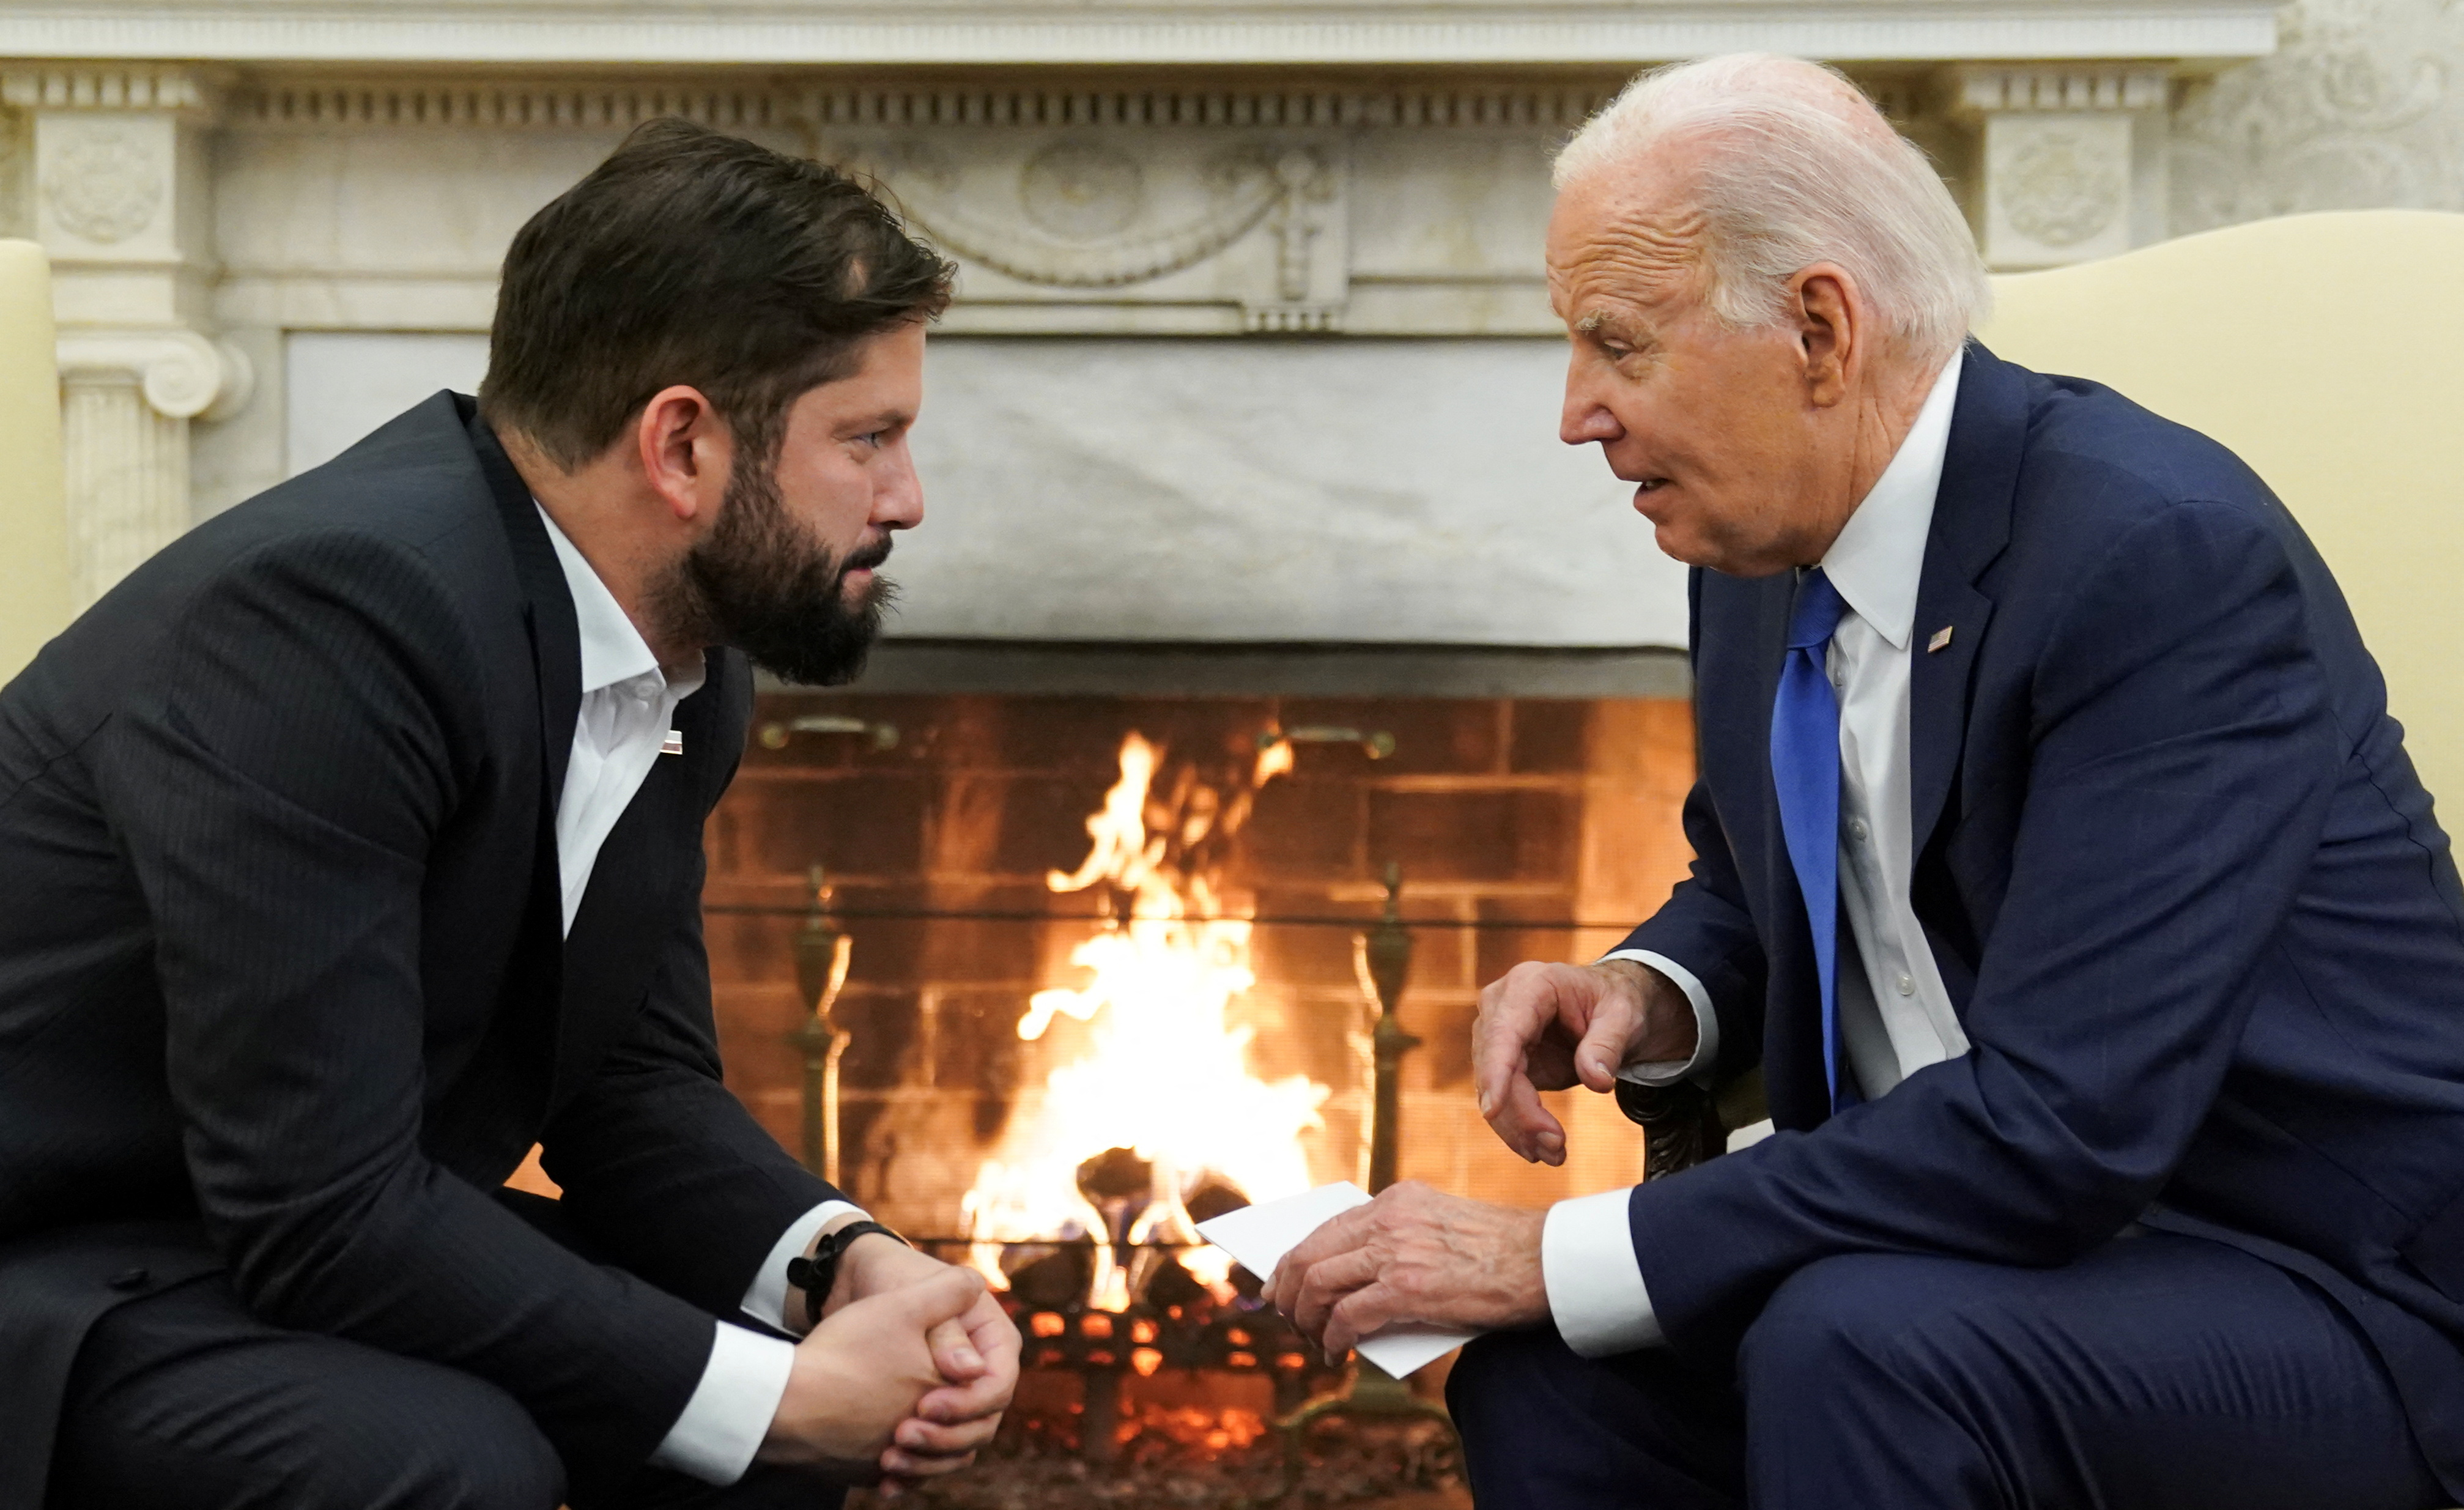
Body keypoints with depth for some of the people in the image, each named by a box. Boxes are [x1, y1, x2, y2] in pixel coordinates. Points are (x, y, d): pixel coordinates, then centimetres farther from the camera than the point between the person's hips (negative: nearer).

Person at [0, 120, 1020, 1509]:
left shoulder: (683, 658, 0)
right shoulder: (335, 608, -28)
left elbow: (636, 1078, 6)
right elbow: (324, 1214, -29)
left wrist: (841, 1261, -13)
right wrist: (783, 1396, -24)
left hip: (333, 1229, 8)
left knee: (779, 1368, -3)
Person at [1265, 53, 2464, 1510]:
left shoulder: (2169, 556, -24)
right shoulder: (1767, 549, 1)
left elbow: (2059, 1127, -29)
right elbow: (1750, 894, 20)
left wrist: (1555, 1256, -25)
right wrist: (1646, 995, -5)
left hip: (2334, 1294, -7)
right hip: (1977, 1230, 7)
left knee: (1854, 1343, -32)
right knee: (1543, 1380, -12)